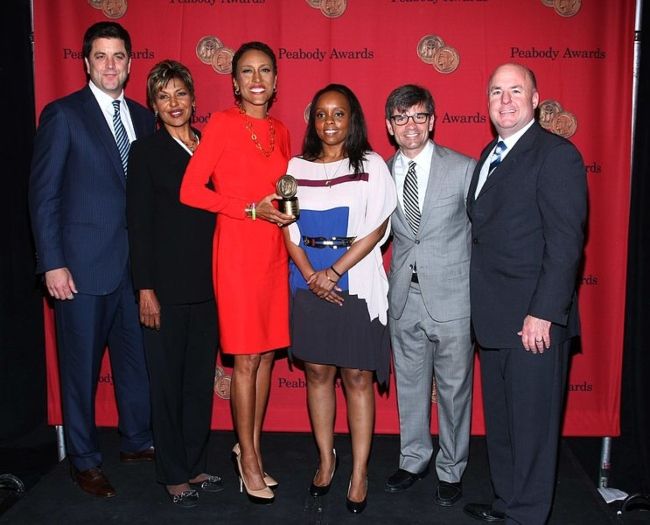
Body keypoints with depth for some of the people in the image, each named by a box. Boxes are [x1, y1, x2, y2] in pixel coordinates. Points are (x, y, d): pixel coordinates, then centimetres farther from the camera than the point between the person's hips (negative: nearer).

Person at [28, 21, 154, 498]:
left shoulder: (143, 118, 10)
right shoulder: (63, 114, -4)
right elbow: (43, 194, -6)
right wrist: (53, 263, -11)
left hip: (134, 262, 5)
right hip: (82, 264, -4)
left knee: (137, 356, 13)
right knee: (81, 365, 7)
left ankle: (137, 440, 32)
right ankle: (85, 460, 23)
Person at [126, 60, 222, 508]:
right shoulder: (146, 151, -3)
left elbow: (216, 212, 13)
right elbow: (139, 224, -7)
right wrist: (146, 289, -12)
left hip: (207, 285, 4)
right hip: (166, 286, -4)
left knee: (201, 379, 12)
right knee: (168, 382, 6)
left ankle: (196, 466, 27)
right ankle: (174, 475, 21)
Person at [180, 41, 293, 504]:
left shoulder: (280, 131, 12)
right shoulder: (222, 123, -5)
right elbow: (190, 190, -10)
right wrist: (252, 209, -15)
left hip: (274, 250, 6)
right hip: (237, 247, -6)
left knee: (267, 353, 10)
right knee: (247, 358, -1)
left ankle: (252, 447, 26)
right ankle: (249, 460, 15)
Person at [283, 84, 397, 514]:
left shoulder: (371, 165, 0)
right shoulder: (297, 167, 8)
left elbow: (377, 228, -6)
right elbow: (289, 229, 5)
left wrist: (334, 272, -12)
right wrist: (311, 276, -8)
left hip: (356, 282, -3)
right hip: (310, 282, 3)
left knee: (357, 377, 2)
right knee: (318, 371, 9)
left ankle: (360, 473, 13)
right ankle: (326, 461, 25)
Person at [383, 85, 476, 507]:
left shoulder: (464, 168, -6)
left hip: (452, 297, -3)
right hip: (404, 298, 4)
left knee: (454, 388, 8)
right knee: (410, 385, 16)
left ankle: (451, 471, 27)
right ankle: (414, 460, 35)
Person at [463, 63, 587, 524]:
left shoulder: (556, 155, -11)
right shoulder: (490, 155, 15)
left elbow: (566, 241, -17)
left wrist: (543, 314, -21)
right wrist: (481, 304, 10)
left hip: (534, 319, -8)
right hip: (494, 316, 8)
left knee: (531, 423, 5)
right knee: (499, 418, 19)